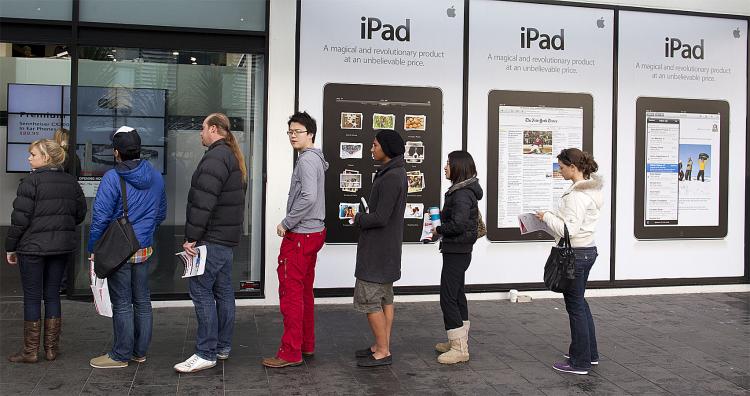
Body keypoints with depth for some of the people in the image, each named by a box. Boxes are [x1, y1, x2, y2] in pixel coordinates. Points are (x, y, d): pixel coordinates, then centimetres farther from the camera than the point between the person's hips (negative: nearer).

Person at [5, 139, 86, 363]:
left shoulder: (31, 181, -13)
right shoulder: (71, 182, 6)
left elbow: (20, 218, -13)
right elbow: (80, 213, 11)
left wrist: (10, 247, -4)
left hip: (33, 246, -6)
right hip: (62, 246, 6)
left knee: (32, 297, 3)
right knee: (52, 295, 12)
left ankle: (30, 351, 10)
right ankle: (51, 349, 17)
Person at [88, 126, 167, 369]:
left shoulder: (112, 178, -13)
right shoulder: (156, 177, 5)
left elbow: (101, 216, -14)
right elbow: (161, 213, 14)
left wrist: (93, 248, -4)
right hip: (145, 249, 6)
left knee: (122, 303, 2)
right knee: (142, 301, 13)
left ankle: (120, 355, 11)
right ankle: (140, 351, 22)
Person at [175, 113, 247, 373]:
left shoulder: (215, 157, -16)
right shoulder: (234, 157, 18)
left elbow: (203, 202, -22)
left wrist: (191, 237, -19)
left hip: (212, 239, -10)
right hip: (227, 237, 10)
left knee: (201, 291, -6)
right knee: (223, 290, 13)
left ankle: (206, 354, -2)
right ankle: (223, 347, 21)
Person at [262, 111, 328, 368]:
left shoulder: (307, 160, -15)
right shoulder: (315, 159, 16)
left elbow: (308, 197, -26)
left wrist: (286, 224, -17)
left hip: (300, 236, -10)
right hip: (312, 232, 10)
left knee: (291, 293, -5)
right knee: (304, 292, 16)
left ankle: (291, 352, 0)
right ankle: (306, 345, 25)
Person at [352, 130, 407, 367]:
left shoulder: (390, 177, -22)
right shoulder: (398, 173, 11)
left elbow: (381, 218, -24)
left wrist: (358, 219, -7)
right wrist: (364, 218, 7)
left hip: (377, 250, -10)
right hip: (387, 248, 10)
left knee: (367, 299, -4)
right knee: (385, 298, 14)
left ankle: (383, 352, 2)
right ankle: (382, 346, 23)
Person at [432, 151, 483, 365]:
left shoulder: (462, 194, -19)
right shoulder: (462, 190, 12)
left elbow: (458, 224, -26)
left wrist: (438, 229, -12)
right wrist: (441, 227, 6)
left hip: (456, 252, -11)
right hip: (459, 251, 11)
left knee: (448, 298, -7)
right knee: (457, 296, 17)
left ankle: (459, 349, -1)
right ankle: (460, 342, 28)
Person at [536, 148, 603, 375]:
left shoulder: (577, 194, -22)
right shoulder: (588, 188, 10)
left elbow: (569, 229, -26)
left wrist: (547, 217, -13)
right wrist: (553, 216, 7)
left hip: (576, 253, -10)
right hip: (587, 250, 10)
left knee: (575, 306, 1)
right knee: (580, 302, 21)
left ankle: (580, 362, 12)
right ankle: (590, 353, 33)